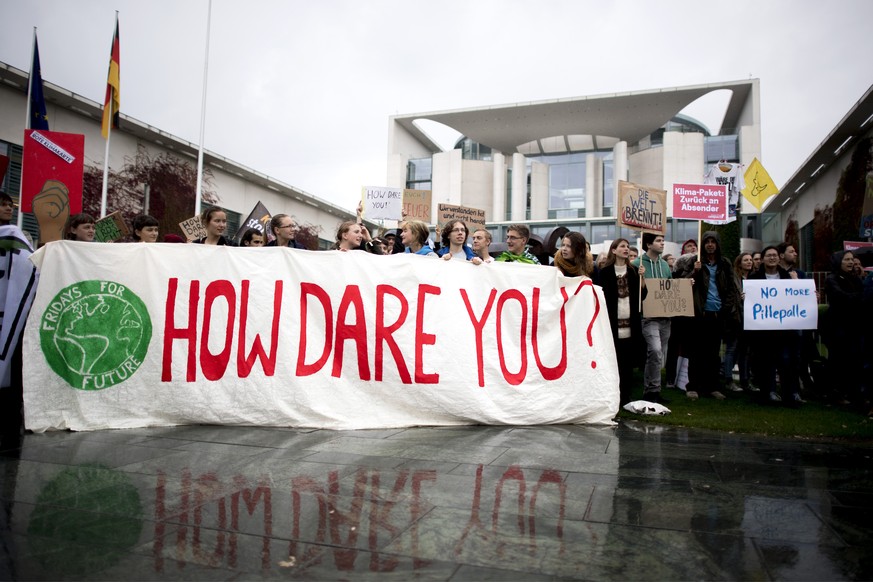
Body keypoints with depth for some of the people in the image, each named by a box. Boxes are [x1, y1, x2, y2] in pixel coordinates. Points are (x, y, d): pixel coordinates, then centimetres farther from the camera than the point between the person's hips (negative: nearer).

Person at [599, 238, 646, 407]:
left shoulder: (633, 271, 13)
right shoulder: (606, 272, 2)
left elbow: (641, 296, 10)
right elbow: (602, 297, -2)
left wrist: (641, 278, -4)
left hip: (630, 323, 3)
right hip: (613, 323, -3)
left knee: (628, 362, 3)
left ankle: (625, 397, 12)